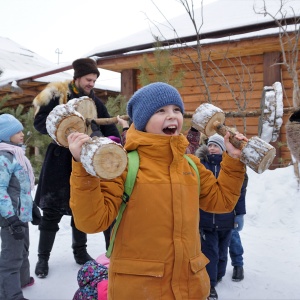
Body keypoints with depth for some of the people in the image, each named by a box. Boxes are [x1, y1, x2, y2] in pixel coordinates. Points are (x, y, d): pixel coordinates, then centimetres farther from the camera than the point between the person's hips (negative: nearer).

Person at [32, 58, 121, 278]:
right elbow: (40, 121, -6)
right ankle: (43, 257, 19)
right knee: (52, 209, 3)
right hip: (60, 159, -4)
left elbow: (109, 126, 6)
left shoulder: (95, 101, 8)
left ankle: (80, 252, 30)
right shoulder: (57, 95, -5)